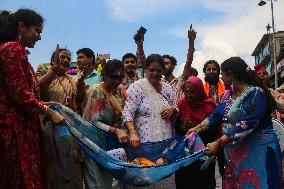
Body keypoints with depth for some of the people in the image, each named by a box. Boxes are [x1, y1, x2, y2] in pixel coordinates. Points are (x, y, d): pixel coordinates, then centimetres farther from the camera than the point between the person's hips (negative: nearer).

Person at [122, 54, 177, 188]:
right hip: (143, 142, -5)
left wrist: (172, 110, -1)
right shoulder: (137, 87, -5)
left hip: (165, 142, 5)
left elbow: (175, 114, 22)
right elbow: (127, 113, -13)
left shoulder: (167, 88, 11)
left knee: (165, 178, 8)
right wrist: (133, 133, -28)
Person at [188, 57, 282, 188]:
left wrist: (218, 143, -29)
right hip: (233, 151, 8)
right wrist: (198, 128, 8)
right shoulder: (229, 92, 9)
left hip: (256, 151, -8)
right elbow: (216, 115, 14)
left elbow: (244, 126, -26)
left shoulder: (255, 93, -17)